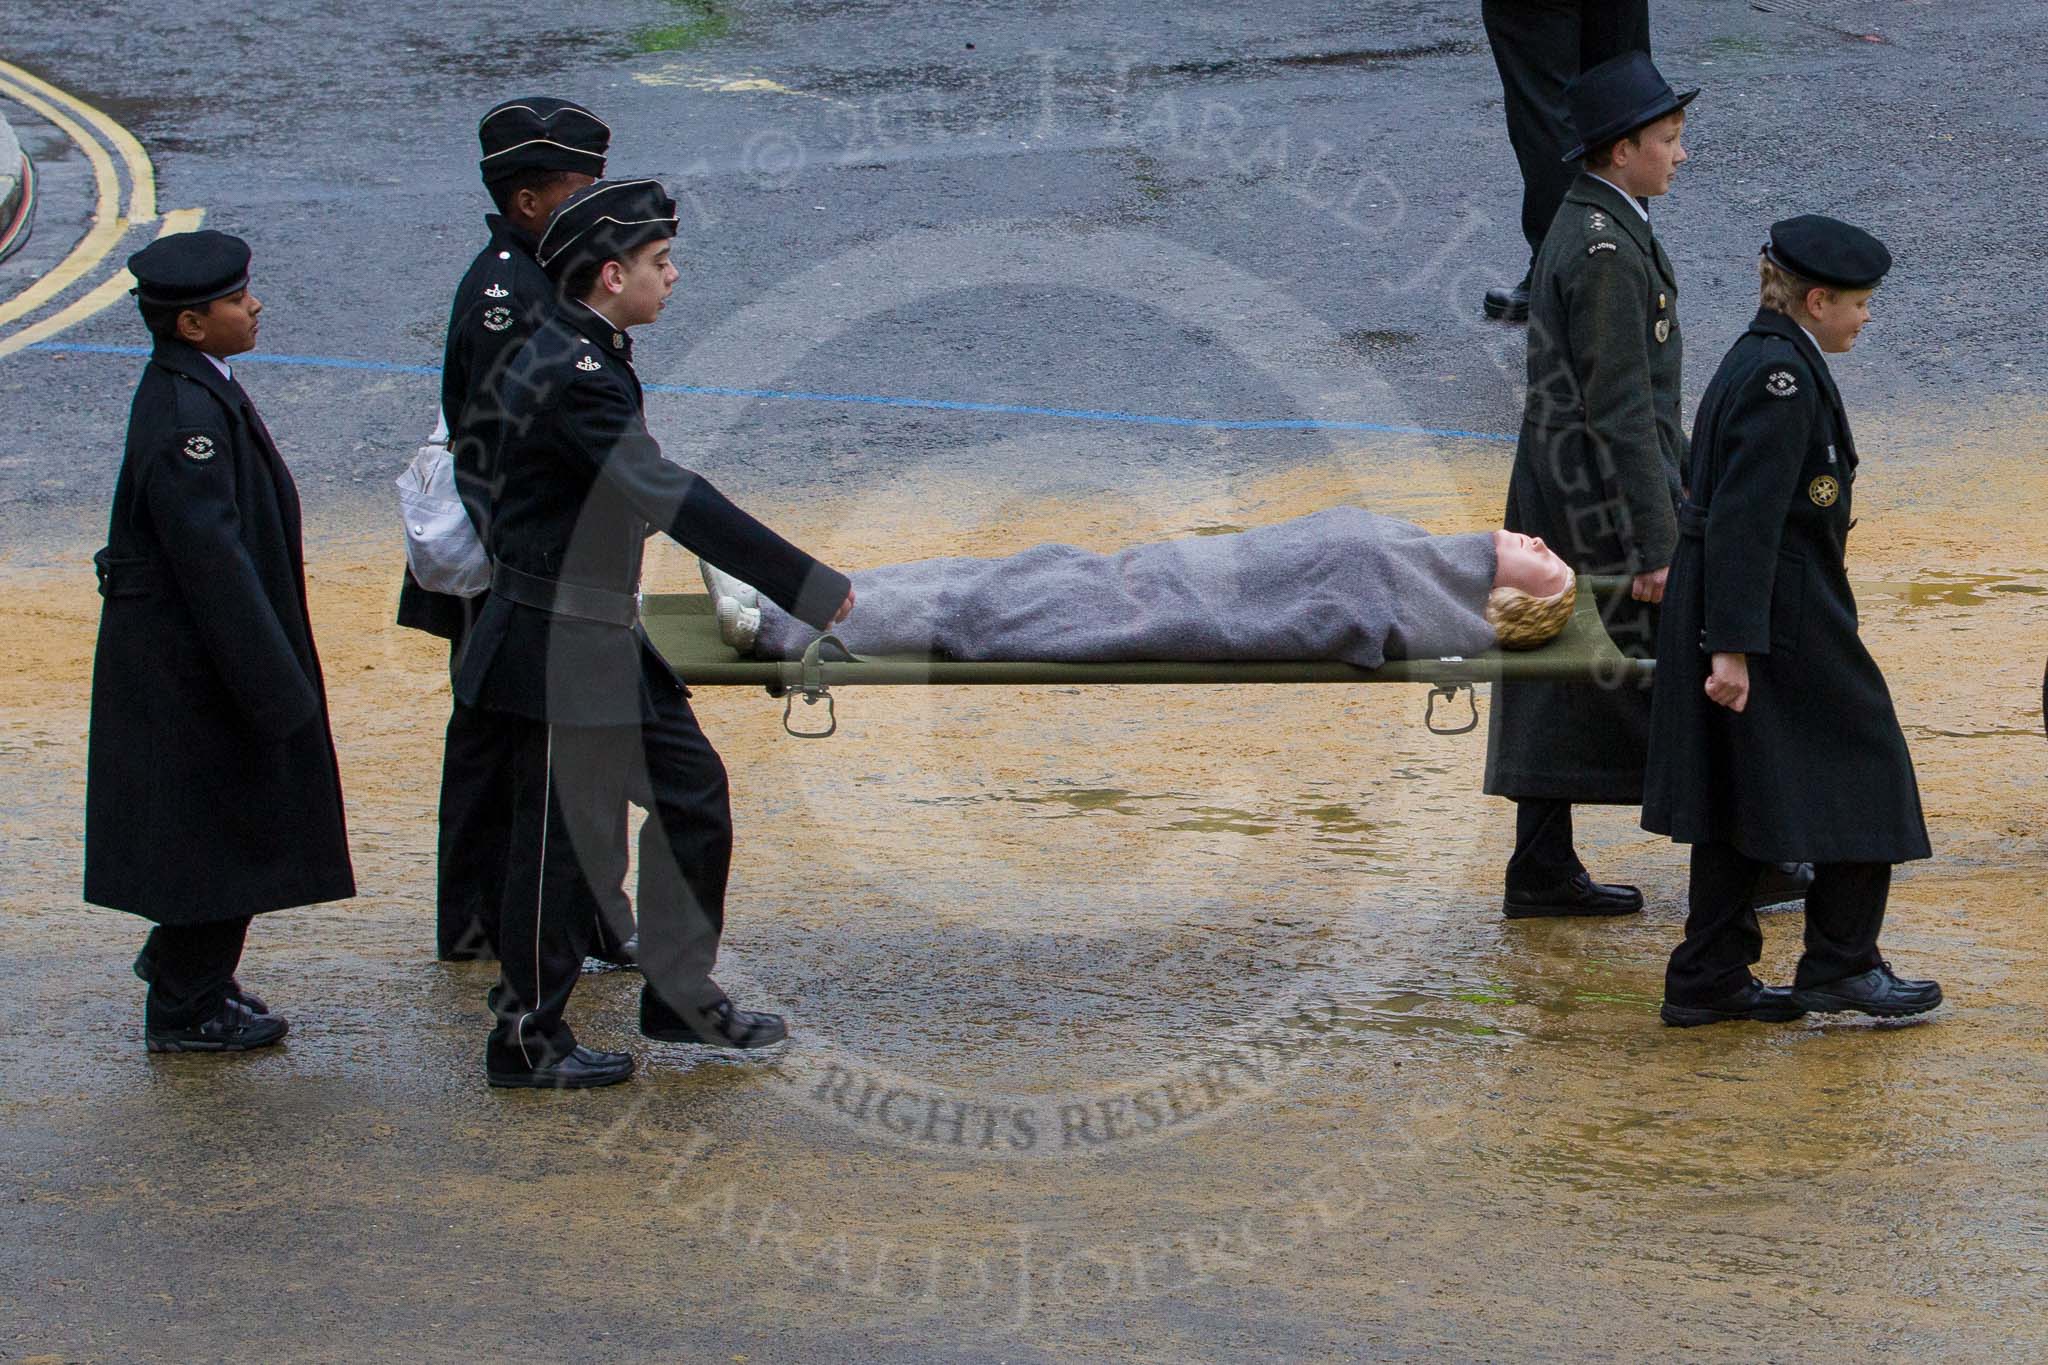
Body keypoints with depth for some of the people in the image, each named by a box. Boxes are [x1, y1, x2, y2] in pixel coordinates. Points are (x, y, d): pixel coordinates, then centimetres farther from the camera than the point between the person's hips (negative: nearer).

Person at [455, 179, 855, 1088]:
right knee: (562, 840, 0)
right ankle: (527, 1041, 12)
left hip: (607, 639, 10)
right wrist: (807, 587, -27)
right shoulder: (571, 374, -23)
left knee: (692, 791, 14)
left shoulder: (585, 357, 8)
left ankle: (682, 997, 25)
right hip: (558, 649, -10)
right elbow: (667, 495, -28)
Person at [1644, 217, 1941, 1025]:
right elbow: (1743, 519, -23)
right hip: (1780, 619, -10)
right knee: (1860, 771, 2)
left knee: (1740, 794, 13)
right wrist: (1733, 647, -25)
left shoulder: (1760, 362, 13)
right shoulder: (1781, 377, -18)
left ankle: (1709, 981, 16)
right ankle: (1840, 965, 7)